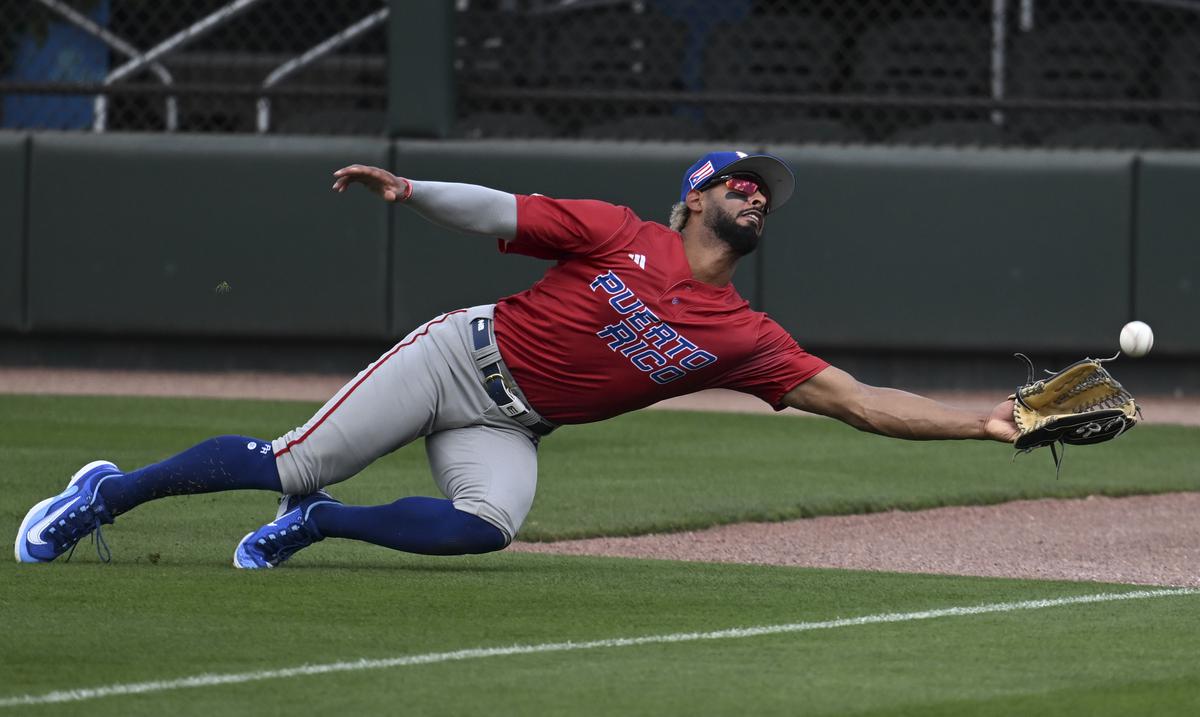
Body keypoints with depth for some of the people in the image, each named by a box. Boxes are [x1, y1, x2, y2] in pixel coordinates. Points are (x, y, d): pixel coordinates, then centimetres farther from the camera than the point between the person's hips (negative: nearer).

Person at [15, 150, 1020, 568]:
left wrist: (977, 423, -16)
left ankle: (313, 522, -2)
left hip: (511, 427, 3)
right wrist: (411, 191, -27)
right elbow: (500, 213, -10)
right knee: (294, 465, -10)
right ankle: (106, 494, 12)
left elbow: (858, 401, -6)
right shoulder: (622, 238, -10)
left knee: (486, 524, -29)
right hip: (463, 356, -3)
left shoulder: (743, 339, -2)